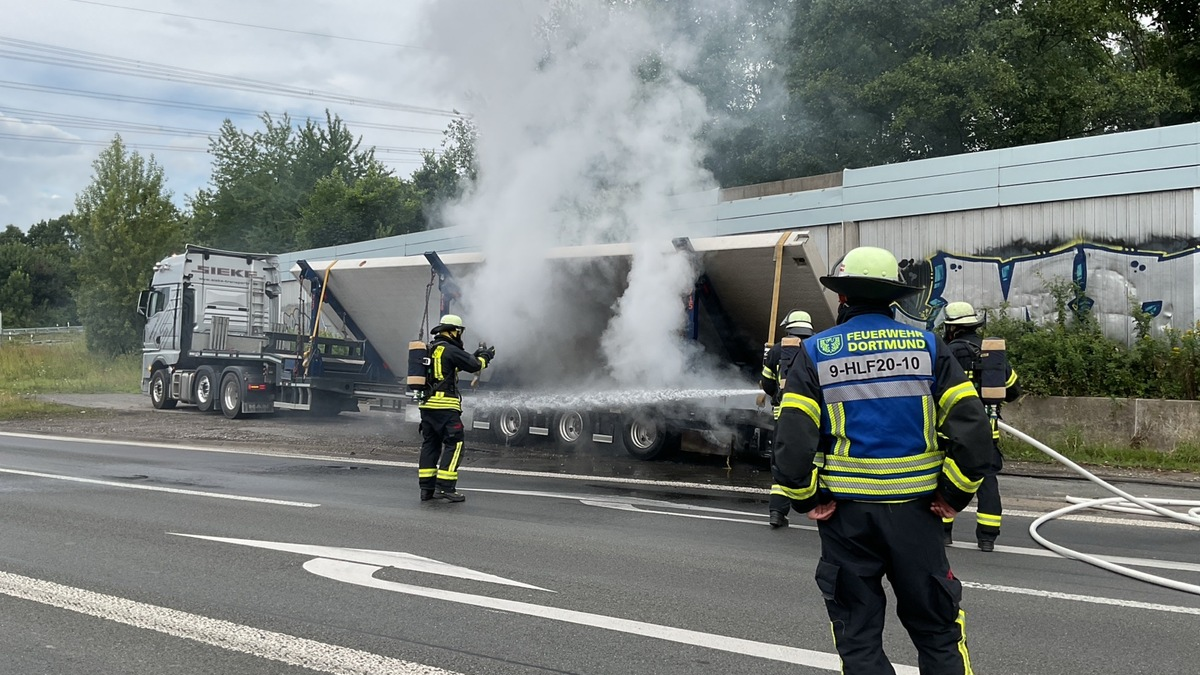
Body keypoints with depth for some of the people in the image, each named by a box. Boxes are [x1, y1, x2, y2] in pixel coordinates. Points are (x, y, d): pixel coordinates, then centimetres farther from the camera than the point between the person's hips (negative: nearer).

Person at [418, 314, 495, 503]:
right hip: (445, 406, -9)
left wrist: (476, 355, 24)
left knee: (430, 444, 12)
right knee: (454, 444, -4)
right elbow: (473, 365, -6)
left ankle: (427, 489, 12)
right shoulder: (449, 349, -11)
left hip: (427, 404, 9)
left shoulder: (430, 349, 15)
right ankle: (445, 487, -9)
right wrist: (485, 356, 14)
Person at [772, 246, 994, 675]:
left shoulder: (817, 353, -3)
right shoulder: (927, 346, 0)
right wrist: (953, 495, 2)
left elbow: (792, 438, -13)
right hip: (914, 509, 1)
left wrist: (806, 500, -1)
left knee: (857, 638, 10)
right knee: (937, 631, 14)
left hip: (845, 512, -1)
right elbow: (972, 428, -7)